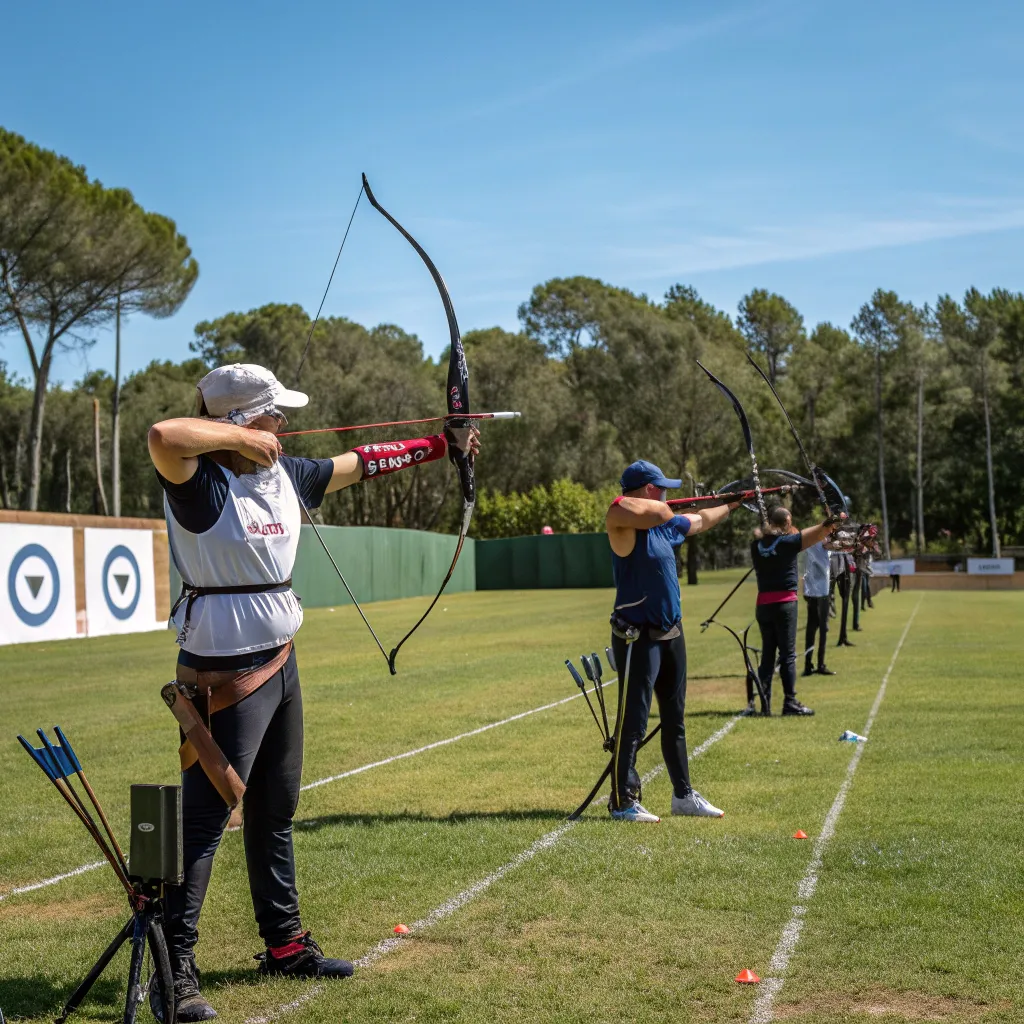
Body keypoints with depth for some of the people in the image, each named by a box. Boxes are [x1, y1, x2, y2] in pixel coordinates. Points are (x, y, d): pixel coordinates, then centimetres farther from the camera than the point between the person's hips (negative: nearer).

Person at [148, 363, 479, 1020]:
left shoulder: (286, 474, 7)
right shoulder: (201, 484, -16)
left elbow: (361, 463, 18)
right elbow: (163, 436, -38)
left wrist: (442, 444, 24)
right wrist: (241, 438, -24)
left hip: (281, 664, 9)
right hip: (224, 674, -8)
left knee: (275, 812, 18)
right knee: (204, 817, -7)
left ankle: (285, 945, 31)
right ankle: (174, 968, 1)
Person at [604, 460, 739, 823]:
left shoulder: (665, 526, 12)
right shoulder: (625, 526, -14)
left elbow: (701, 521, 29)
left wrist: (732, 505, 41)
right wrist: (655, 507, -13)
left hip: (671, 633, 9)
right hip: (638, 636, -9)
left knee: (674, 718, 16)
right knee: (633, 720, -6)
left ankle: (683, 794, 26)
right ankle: (623, 802, 2)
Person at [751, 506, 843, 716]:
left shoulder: (757, 545, 6)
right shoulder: (788, 541, -6)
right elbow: (819, 533, -1)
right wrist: (832, 522, 12)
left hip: (763, 604, 5)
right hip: (785, 603, -4)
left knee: (767, 654, 8)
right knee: (788, 654, -1)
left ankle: (764, 703, 6)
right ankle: (790, 702, -3)